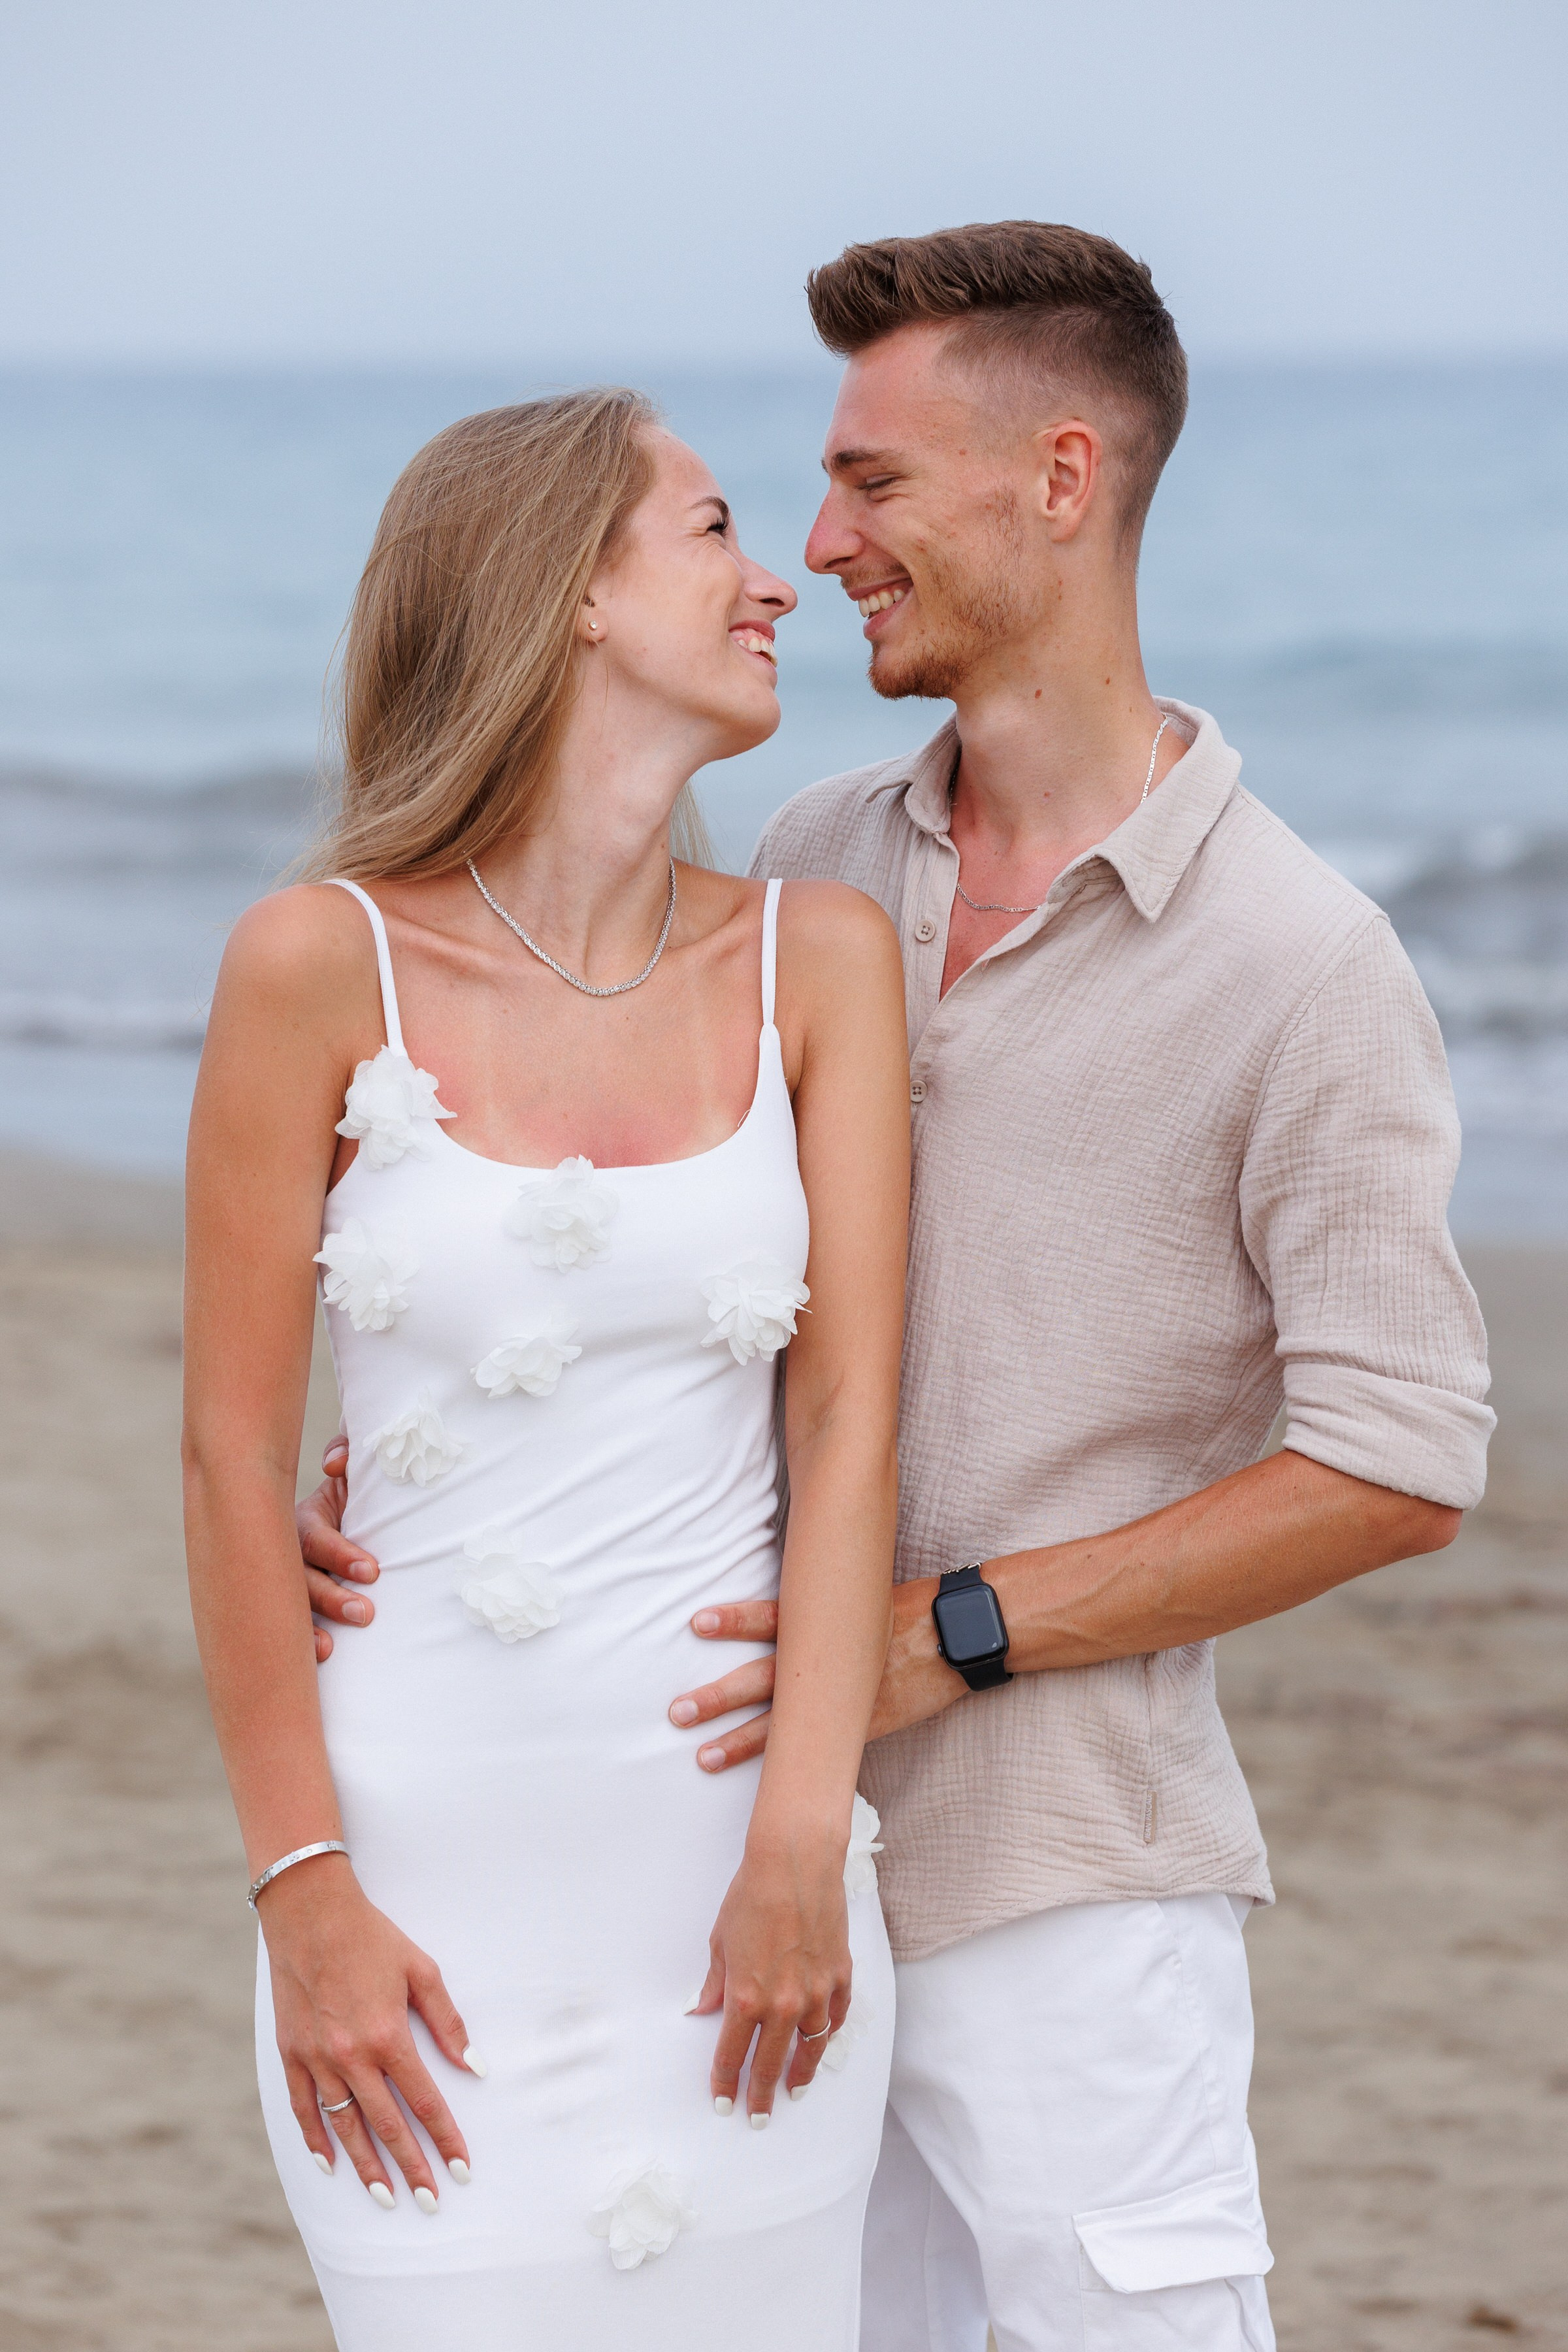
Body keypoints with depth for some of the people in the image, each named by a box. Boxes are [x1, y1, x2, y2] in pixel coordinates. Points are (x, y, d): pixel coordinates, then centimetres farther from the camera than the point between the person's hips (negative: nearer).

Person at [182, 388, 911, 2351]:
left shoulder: (817, 958, 3)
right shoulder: (323, 963, -6)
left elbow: (848, 1416, -1)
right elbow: (233, 1461, -4)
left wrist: (803, 1846, -10)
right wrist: (304, 1896, -7)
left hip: (739, 1839, 3)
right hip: (430, 1849, -3)